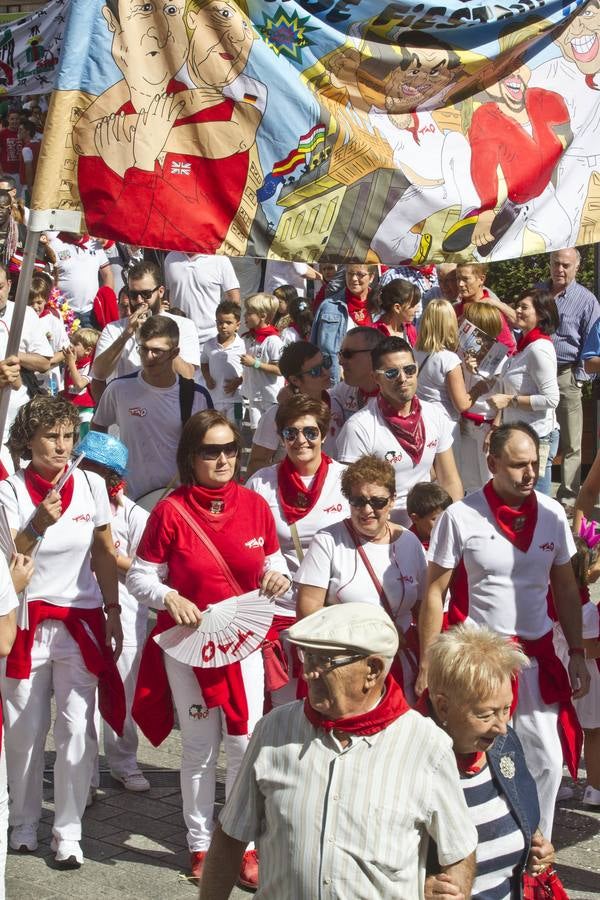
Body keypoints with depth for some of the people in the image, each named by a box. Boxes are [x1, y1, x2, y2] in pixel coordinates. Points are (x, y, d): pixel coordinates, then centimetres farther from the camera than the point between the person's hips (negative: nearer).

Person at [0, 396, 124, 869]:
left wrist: (113, 611, 9)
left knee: (77, 729, -3)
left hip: (80, 621, 1)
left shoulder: (91, 485, 0)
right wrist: (38, 525, -26)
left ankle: (68, 832, 7)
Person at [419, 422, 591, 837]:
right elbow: (434, 594, -6)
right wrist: (428, 665, -7)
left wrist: (577, 653, 7)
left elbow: (566, 589, 10)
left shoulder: (552, 513, 0)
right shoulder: (461, 516, -11)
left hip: (537, 656, 4)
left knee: (547, 761, 6)